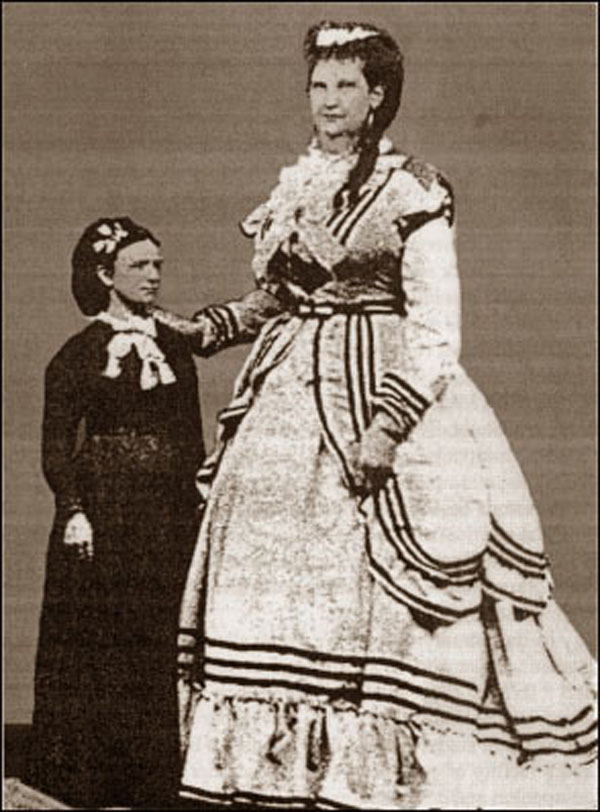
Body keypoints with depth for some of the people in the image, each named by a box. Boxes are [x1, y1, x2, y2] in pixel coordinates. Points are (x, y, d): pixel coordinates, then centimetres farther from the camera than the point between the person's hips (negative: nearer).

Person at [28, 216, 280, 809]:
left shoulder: (174, 344, 11)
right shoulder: (80, 354, -1)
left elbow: (191, 442, 12)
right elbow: (56, 448, -5)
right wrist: (74, 512, -14)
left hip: (170, 516, 4)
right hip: (104, 513, -4)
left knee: (161, 646, 6)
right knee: (96, 648, 0)